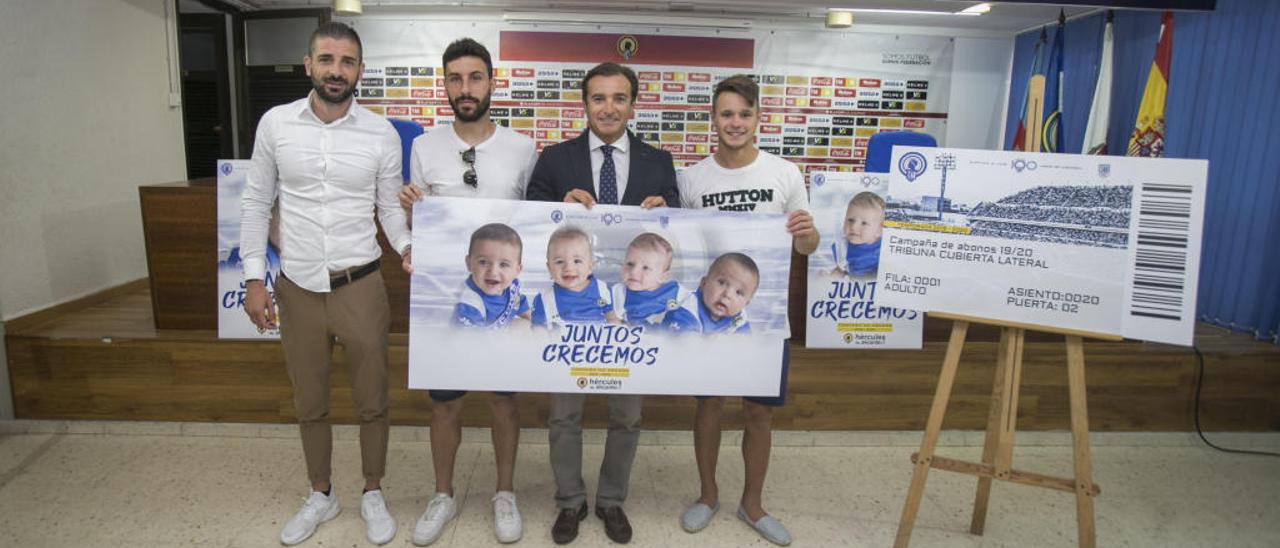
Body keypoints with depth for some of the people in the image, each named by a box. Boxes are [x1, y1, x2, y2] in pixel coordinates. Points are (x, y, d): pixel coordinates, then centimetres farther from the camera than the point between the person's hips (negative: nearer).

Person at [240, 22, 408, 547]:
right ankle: (320, 495, 37)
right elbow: (256, 203, 5)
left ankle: (373, 494, 32)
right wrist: (254, 278, 0)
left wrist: (407, 247, -17)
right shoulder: (275, 123, -1)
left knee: (372, 401, 10)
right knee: (309, 403, 16)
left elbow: (390, 205, 3)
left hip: (360, 286, -1)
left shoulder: (382, 133, -4)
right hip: (297, 288, 2)